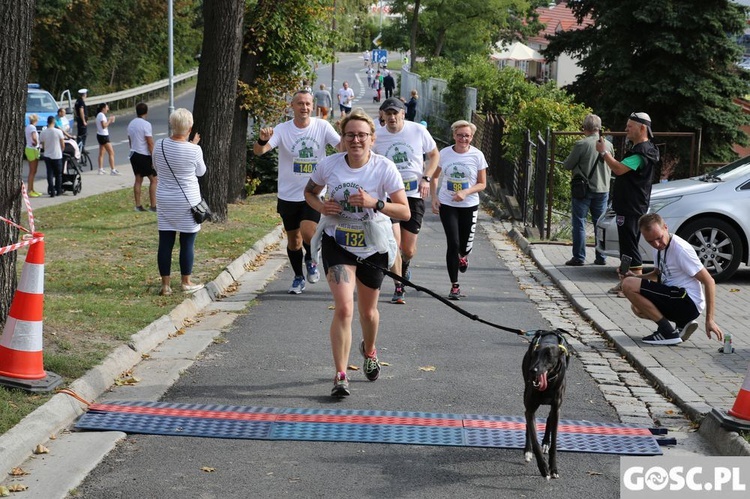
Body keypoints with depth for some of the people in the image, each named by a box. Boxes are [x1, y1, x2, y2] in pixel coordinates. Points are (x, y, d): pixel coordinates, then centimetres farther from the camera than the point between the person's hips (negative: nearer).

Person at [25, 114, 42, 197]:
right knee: (32, 172, -5)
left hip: (28, 149, 9)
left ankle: (32, 190, 21)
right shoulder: (32, 128, -18)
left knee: (33, 172, 15)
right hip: (33, 150, -9)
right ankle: (29, 191, -4)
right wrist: (36, 143, -15)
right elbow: (34, 138, -35)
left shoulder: (27, 127, 10)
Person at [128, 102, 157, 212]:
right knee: (153, 179, 0)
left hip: (134, 155, 8)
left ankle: (138, 205, 9)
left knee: (138, 180, 11)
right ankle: (153, 205, -3)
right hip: (145, 156, -8)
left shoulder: (131, 124, 9)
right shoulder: (146, 125, -16)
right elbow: (150, 143, -18)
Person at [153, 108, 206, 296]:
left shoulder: (159, 146, -7)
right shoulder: (194, 150, -15)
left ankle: (165, 284, 10)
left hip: (165, 201, 3)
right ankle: (186, 282, 15)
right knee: (187, 243, 7)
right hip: (187, 201, -3)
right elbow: (201, 172, 3)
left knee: (165, 243, 7)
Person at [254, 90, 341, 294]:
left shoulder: (322, 127, -4)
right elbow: (258, 151, -18)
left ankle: (311, 259, 13)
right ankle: (298, 277, 34)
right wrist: (262, 140, -41)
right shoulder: (282, 129, -6)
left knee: (308, 232, -21)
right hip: (288, 195, 1)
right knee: (293, 239, 13)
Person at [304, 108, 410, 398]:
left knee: (368, 311, 17)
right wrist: (321, 206, -13)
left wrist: (375, 203, -32)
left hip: (373, 247, 1)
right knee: (344, 309, -17)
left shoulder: (385, 168, -14)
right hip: (337, 243, -1)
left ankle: (369, 351, 50)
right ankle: (340, 376, -11)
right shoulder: (329, 165, -10)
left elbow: (405, 212, -16)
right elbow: (309, 192, 9)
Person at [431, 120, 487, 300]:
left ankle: (463, 256, 47)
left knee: (466, 246, 6)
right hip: (447, 204, 0)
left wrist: (465, 192, -18)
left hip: (470, 206, 0)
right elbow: (434, 177, 10)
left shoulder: (477, 155, -6)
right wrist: (434, 197, -2)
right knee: (453, 243, -7)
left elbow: (482, 183, -2)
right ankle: (454, 286, 1)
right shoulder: (445, 154, -4)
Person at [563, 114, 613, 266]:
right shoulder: (609, 145, 1)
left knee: (579, 223, 3)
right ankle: (601, 257, 14)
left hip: (583, 189, -4)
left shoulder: (581, 144, -14)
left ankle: (579, 258, 2)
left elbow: (567, 165, -7)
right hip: (602, 189, 5)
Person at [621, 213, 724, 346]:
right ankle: (682, 324, 8)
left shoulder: (681, 249, -18)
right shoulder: (659, 248, 8)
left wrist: (709, 320, -19)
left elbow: (709, 281, -17)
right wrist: (635, 277, 4)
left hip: (688, 302, -10)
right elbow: (658, 274, 26)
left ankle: (667, 333, -13)